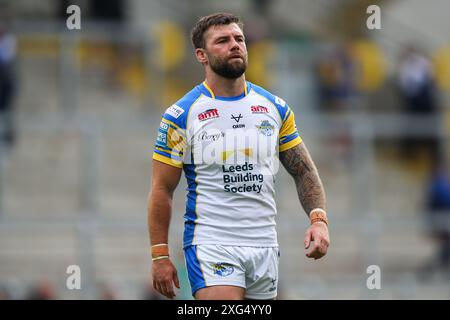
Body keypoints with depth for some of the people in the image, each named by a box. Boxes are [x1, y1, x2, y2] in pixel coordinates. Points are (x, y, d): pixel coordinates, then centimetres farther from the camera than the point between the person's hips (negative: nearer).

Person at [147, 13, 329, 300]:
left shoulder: (276, 108, 9)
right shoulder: (182, 115, -3)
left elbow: (304, 170, 13)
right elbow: (162, 189, -1)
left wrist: (319, 219, -5)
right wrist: (160, 256, -5)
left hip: (264, 244, 5)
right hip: (210, 242, -4)